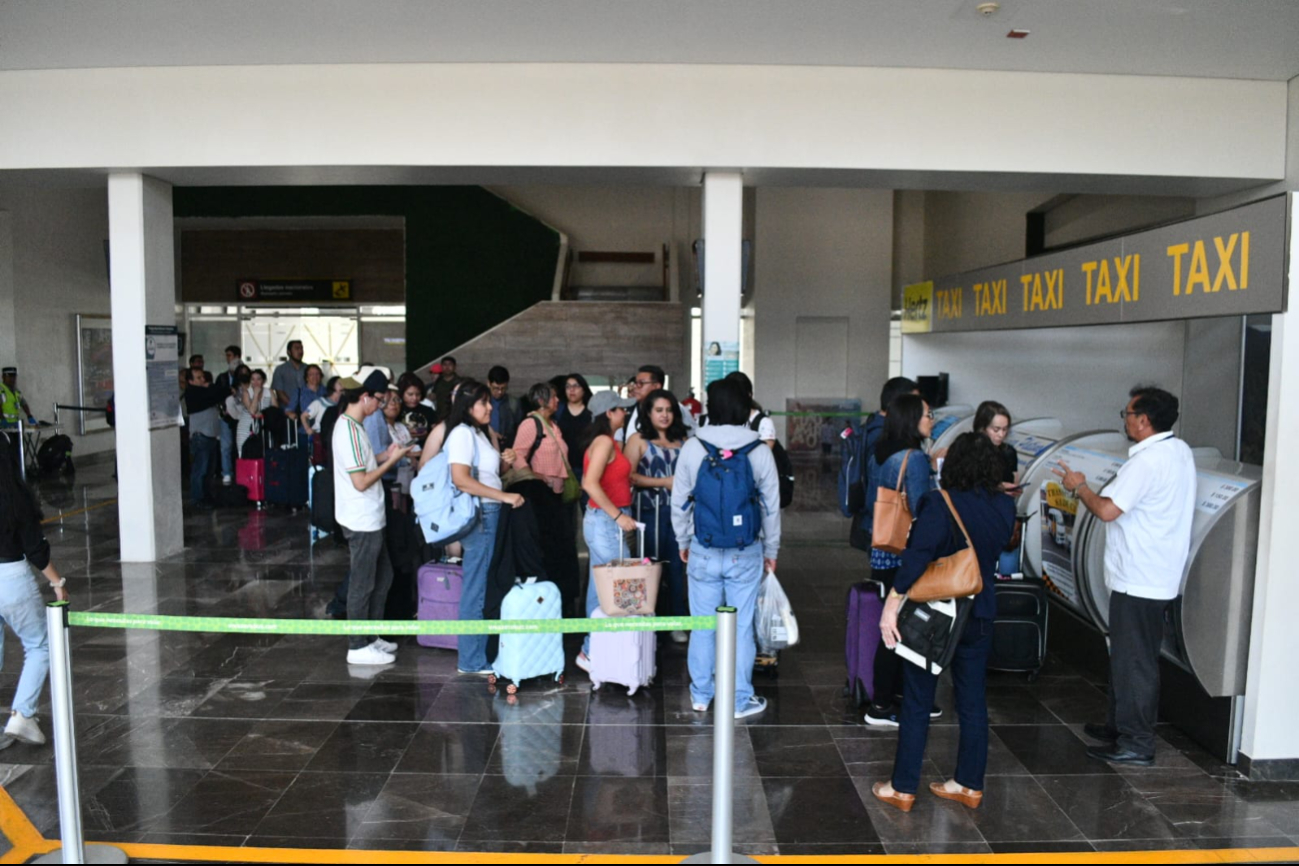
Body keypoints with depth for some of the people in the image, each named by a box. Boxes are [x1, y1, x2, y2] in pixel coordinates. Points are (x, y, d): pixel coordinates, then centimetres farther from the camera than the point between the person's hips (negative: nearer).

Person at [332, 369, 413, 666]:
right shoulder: (349, 430, -21)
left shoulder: (351, 425, 10)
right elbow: (361, 481, -22)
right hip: (362, 521, -10)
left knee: (383, 577, 18)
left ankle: (370, 636, 29)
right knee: (363, 584, 2)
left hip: (370, 519, 10)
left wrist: (384, 456, 8)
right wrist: (391, 461, -14)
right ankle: (358, 647, 14)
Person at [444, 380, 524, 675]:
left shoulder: (479, 432, 19)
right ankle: (472, 660, 5)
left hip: (489, 515, 9)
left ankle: (480, 653, 19)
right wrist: (504, 496, -24)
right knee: (477, 588, -4)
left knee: (486, 587, 12)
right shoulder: (462, 433, -11)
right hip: (478, 515, -9)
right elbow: (461, 479, -22)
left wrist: (503, 461, 7)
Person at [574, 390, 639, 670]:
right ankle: (591, 652, 1)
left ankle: (594, 649, 23)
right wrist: (618, 515, -22)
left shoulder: (607, 442, 14)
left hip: (606, 520, 10)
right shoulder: (604, 442, -14)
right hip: (605, 521, -10)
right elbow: (590, 483, -24)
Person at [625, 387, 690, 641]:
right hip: (651, 510, -3)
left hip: (679, 509, 3)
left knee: (677, 565, 4)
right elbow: (629, 476, -8)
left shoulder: (681, 441, 13)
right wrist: (664, 482, -11)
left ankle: (678, 621, 14)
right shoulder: (638, 439, 2)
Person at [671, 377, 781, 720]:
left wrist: (683, 542, 16)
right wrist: (771, 550, 13)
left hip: (703, 551, 1)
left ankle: (701, 695, 25)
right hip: (746, 552, -1)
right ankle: (740, 700, 18)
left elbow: (679, 502, 1)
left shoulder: (692, 448, -6)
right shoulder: (760, 451, -6)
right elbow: (771, 506, 0)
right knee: (741, 627, 8)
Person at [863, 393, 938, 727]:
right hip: (905, 555, -9)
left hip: (881, 552, 9)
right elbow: (919, 512, -19)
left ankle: (898, 691, 28)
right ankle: (881, 707, 7)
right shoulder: (914, 458, -16)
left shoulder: (878, 455, 9)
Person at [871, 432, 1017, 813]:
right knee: (973, 702, 16)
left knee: (917, 703, 6)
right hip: (979, 616, 5)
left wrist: (892, 605, -25)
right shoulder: (1005, 508, -3)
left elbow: (916, 558, -28)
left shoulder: (939, 504, -19)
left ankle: (903, 788, 15)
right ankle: (970, 785, 26)